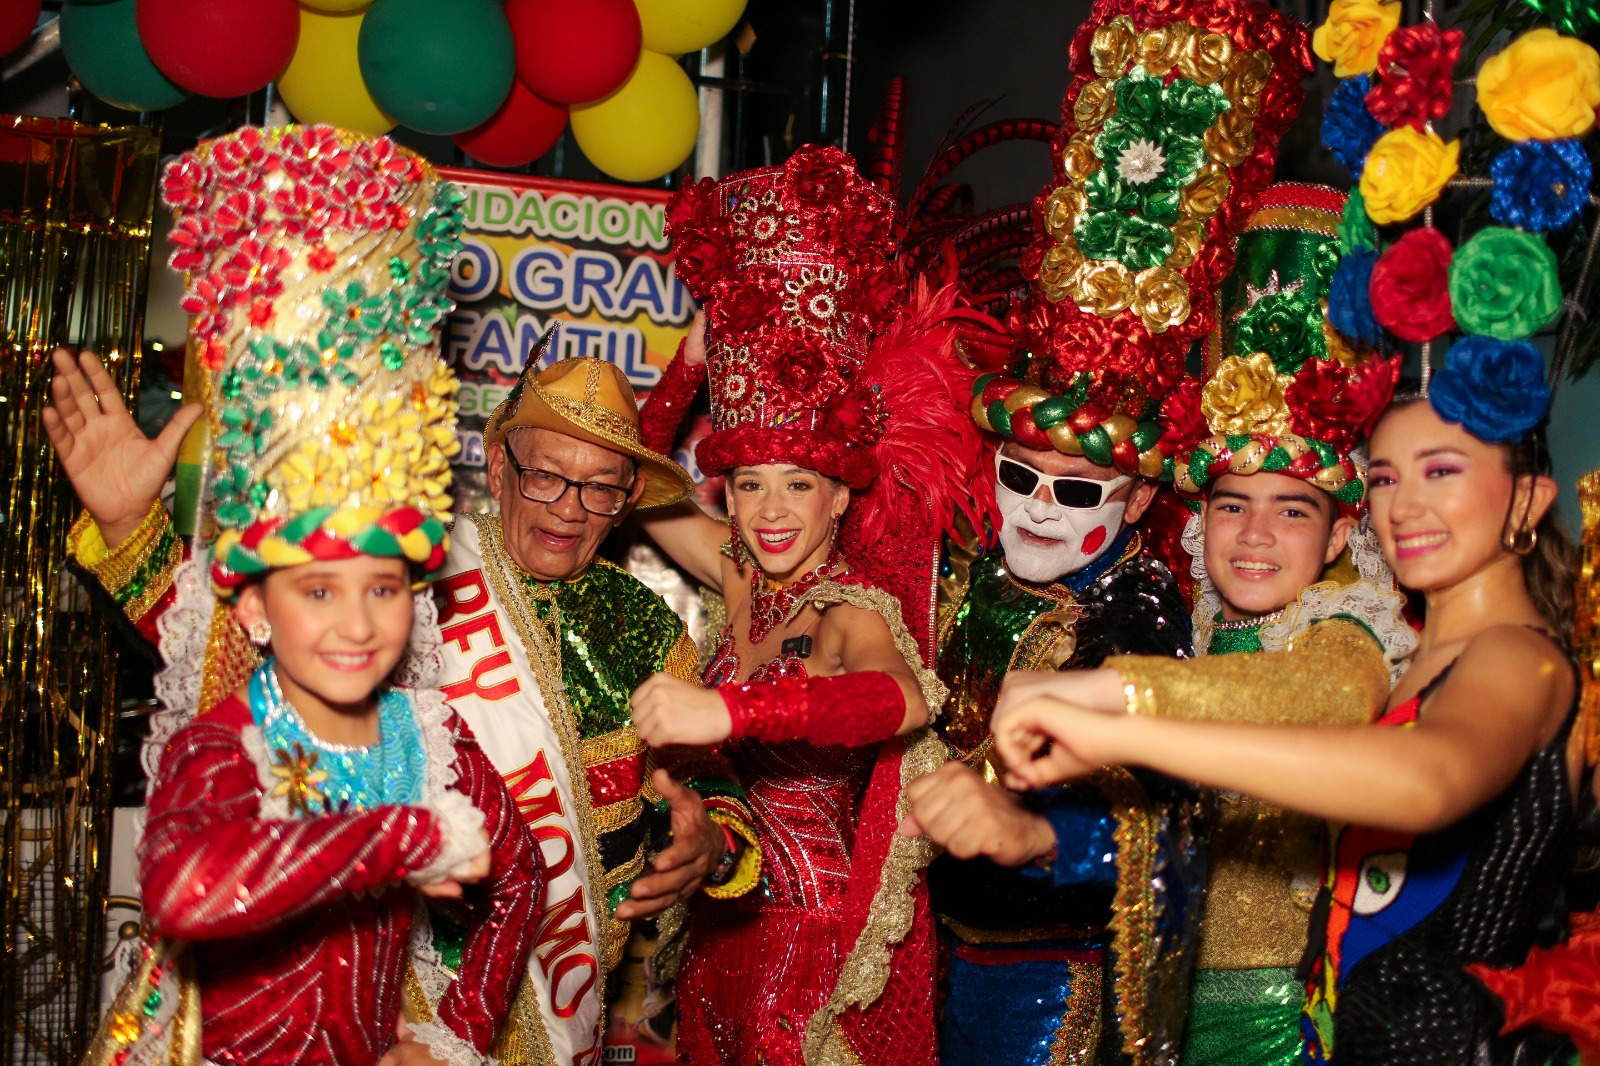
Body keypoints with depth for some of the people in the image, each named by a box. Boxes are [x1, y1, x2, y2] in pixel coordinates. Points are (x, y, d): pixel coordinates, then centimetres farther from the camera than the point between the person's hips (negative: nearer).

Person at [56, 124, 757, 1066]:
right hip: (417, 983, -3)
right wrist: (130, 523, -24)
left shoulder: (646, 629, 0)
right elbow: (230, 641, -13)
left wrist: (707, 842, -15)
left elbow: (709, 783, 6)